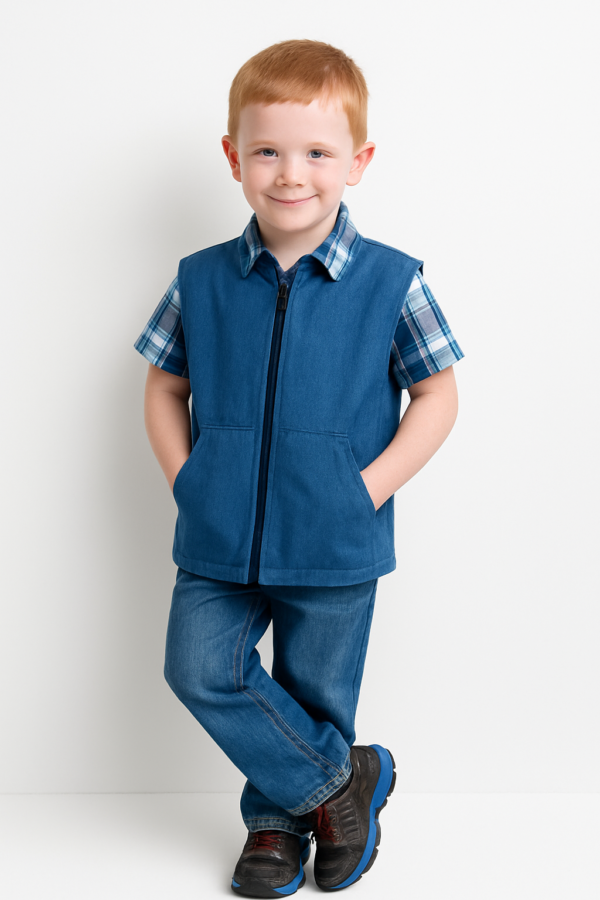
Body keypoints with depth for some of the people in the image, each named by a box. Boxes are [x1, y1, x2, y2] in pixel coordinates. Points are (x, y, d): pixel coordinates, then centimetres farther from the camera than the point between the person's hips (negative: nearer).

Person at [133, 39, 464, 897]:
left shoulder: (391, 282, -8)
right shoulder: (201, 280, -1)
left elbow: (437, 397, -2)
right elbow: (165, 387, 10)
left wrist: (371, 487, -12)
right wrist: (185, 478, -3)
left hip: (332, 545, -2)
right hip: (219, 539, 3)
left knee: (315, 695, 11)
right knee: (200, 668, -2)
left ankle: (279, 812, 38)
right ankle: (340, 778, 17)